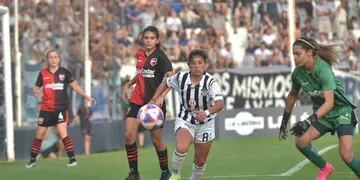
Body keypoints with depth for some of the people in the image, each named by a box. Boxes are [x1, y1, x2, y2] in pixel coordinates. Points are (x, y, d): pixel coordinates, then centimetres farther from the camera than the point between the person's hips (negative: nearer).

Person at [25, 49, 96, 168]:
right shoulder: (43, 73, 3)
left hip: (61, 109, -2)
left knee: (63, 134, -16)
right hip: (46, 109, 2)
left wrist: (87, 97, -6)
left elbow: (75, 86, 1)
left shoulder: (64, 72, 0)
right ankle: (32, 160, 22)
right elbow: (36, 88, 10)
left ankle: (72, 158, -7)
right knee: (39, 136, 7)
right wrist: (37, 92, -14)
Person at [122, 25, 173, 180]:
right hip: (137, 102, 5)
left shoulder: (160, 57, -12)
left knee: (156, 139, 4)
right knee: (129, 135, -9)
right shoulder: (140, 55, 7)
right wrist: (128, 84, 18)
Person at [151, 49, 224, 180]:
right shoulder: (181, 77, -12)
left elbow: (220, 103, -37)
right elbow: (166, 83, 11)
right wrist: (155, 99, 4)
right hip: (185, 120, 0)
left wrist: (206, 113, -55)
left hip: (205, 124, 0)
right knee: (181, 148, -30)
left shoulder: (210, 82, -22)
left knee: (200, 162, 10)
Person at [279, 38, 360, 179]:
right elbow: (293, 95, 11)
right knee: (301, 141, -14)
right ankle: (325, 168, 11)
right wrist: (284, 121, 15)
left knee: (346, 155, -21)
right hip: (321, 114, 6)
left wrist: (309, 121, -48)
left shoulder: (323, 70, -29)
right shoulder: (298, 73, -8)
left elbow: (329, 102, -38)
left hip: (341, 111, -6)